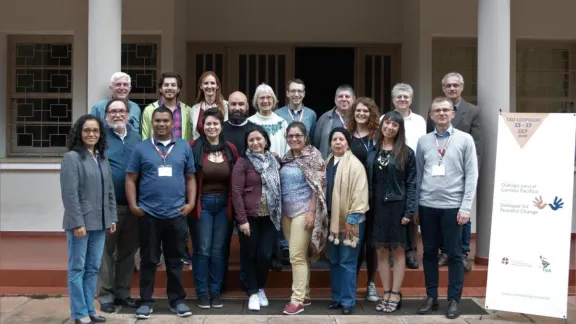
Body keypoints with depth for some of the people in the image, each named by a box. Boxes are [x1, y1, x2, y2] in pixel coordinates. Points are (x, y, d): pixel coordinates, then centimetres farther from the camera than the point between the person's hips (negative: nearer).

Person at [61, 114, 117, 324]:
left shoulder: (102, 159, 13)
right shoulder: (72, 157, -8)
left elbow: (110, 191, 15)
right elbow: (69, 193, -14)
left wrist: (112, 218, 10)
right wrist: (77, 222, -18)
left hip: (99, 222, 6)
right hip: (80, 222, -6)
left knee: (93, 268, 11)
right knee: (77, 268, 2)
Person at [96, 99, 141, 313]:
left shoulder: (137, 138, 11)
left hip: (133, 205, 4)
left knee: (128, 251, 12)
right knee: (106, 251, 4)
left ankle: (123, 292, 24)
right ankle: (106, 295, 14)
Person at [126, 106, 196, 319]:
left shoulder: (184, 147, 7)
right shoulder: (141, 148, 3)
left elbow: (190, 178, 9)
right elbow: (131, 179, 3)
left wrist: (190, 203, -1)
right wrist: (133, 205, -6)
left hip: (176, 213, 1)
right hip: (148, 214, -1)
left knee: (175, 260, 10)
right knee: (148, 260, 7)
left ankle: (177, 300, 21)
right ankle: (146, 301, 17)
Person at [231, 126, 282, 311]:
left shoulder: (274, 162, 8)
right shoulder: (243, 162, -6)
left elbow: (279, 188, 13)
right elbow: (236, 192, -10)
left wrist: (279, 214, 6)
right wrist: (242, 219, -14)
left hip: (270, 217, 3)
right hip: (249, 217, -3)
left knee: (265, 254, 2)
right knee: (250, 255, 6)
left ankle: (261, 288, 25)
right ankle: (253, 293, 20)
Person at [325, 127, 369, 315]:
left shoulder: (354, 164, -11)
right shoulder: (328, 163, 11)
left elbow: (359, 193, -15)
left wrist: (352, 218, -17)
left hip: (350, 220, -7)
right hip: (332, 219, 7)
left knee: (347, 262, -1)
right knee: (334, 260, 12)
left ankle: (348, 301, 8)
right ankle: (337, 297, 24)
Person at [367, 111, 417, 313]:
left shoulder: (406, 153, -2)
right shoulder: (373, 152, 7)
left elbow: (411, 184, -5)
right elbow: (368, 181, 6)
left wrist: (409, 211, -13)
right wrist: (367, 207, -2)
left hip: (397, 206, -3)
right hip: (377, 206, 4)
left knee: (398, 251, 4)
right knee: (381, 251, 8)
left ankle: (395, 295, 12)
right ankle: (386, 294, 17)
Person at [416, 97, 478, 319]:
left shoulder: (465, 139, 1)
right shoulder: (423, 141, 8)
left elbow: (471, 175, -2)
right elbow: (418, 174, 10)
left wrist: (466, 207, -9)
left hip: (453, 205, -2)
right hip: (427, 205, 3)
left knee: (454, 254, 3)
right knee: (429, 252, 9)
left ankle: (454, 300, 13)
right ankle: (431, 297, 20)